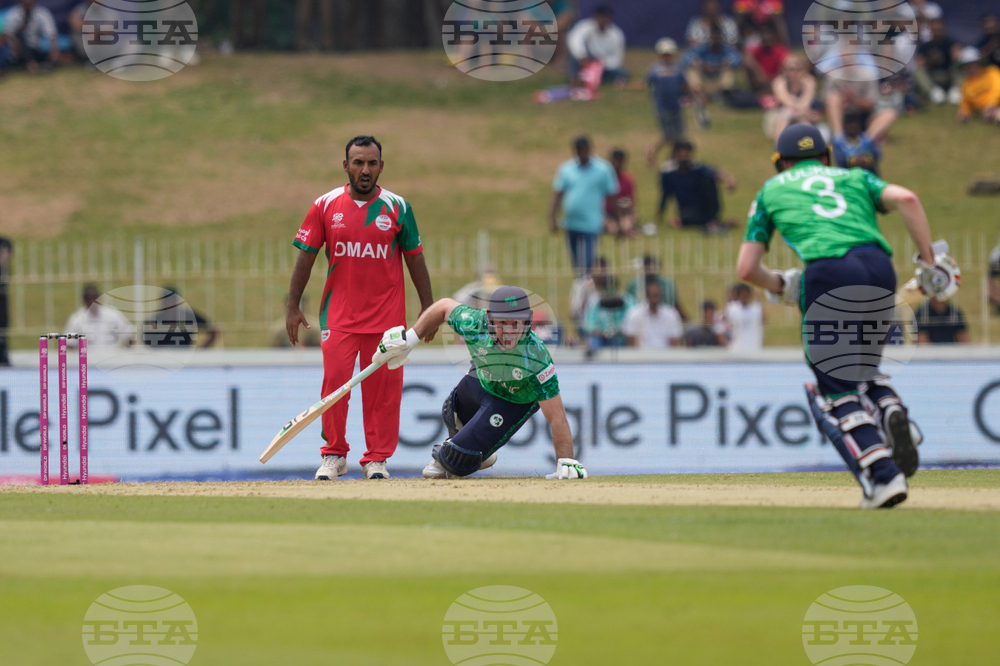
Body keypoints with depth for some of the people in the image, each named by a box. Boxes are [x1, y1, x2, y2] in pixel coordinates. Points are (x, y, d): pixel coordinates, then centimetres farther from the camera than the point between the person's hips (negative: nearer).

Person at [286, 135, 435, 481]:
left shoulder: (397, 207, 2)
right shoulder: (326, 206, 2)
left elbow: (415, 260, 7)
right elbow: (306, 257, 5)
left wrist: (427, 309, 4)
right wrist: (293, 307, 1)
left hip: (386, 310, 0)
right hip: (339, 312, 0)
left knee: (383, 385, -2)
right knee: (335, 378, -7)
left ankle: (377, 458, 7)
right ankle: (334, 454, 7)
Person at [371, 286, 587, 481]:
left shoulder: (536, 358, -44)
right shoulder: (474, 325, -37)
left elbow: (556, 415, -40)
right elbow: (445, 306, -13)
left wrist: (566, 463, -44)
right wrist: (409, 338, -10)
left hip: (516, 400, -4)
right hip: (482, 378, 4)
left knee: (460, 459, -8)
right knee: (452, 417, 32)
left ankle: (444, 461, 31)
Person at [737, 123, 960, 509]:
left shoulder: (771, 191, 27)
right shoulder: (855, 178, 30)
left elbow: (746, 269, 22)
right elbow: (905, 199, 9)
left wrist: (781, 286, 41)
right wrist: (928, 261, 12)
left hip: (828, 272, -3)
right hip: (879, 268, 3)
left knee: (836, 390, 2)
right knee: (859, 371, 24)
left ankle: (882, 475, -16)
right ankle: (891, 412, -8)